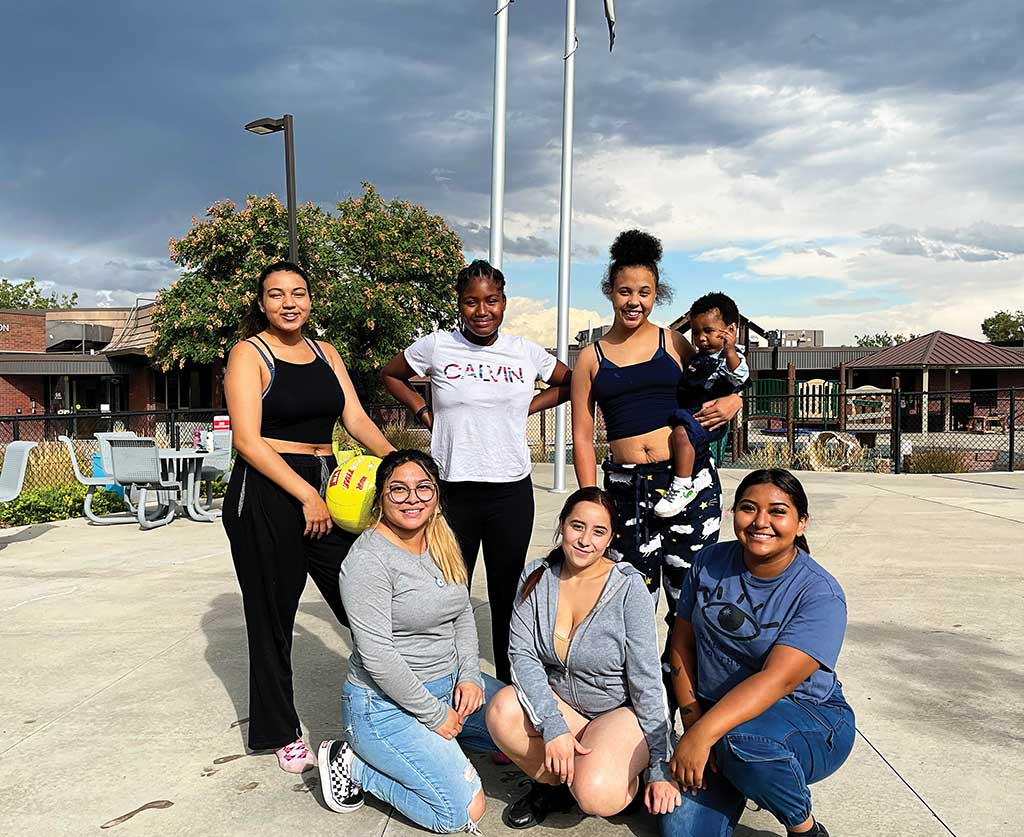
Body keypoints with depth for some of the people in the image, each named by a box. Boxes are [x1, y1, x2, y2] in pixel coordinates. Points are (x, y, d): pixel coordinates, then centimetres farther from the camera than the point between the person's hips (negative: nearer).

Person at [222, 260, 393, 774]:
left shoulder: (325, 352, 13)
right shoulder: (249, 354, -4)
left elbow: (355, 418, 7)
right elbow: (248, 440, -13)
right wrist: (306, 495, -17)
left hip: (324, 486, 5)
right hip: (266, 495, -5)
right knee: (273, 617, 7)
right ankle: (281, 734, 24)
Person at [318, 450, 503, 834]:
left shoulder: (442, 543, 4)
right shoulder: (369, 559, -21)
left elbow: (463, 615, 11)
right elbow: (377, 657, -23)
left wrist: (470, 675, -4)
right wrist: (435, 715, -17)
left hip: (448, 683, 8)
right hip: (386, 704, -8)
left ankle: (433, 741, 15)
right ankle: (352, 764, 3)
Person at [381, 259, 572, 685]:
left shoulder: (526, 353, 4)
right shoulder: (436, 346, 0)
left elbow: (572, 384, 19)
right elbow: (390, 374, 16)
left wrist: (526, 407, 6)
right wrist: (424, 412, 4)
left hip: (511, 490, 1)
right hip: (452, 490, -1)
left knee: (508, 594, 10)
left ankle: (509, 685, 24)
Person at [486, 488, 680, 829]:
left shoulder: (629, 588, -17)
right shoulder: (536, 577, -7)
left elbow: (647, 681, -15)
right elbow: (522, 654, -13)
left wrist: (660, 768, -13)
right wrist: (553, 725, -26)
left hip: (620, 711, -3)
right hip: (557, 702, 4)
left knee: (594, 796, -30)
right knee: (502, 711, -27)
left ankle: (624, 777, 6)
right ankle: (553, 783, 1)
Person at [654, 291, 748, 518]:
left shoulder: (731, 356, -3)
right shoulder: (697, 358, 23)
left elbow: (739, 376, -26)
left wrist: (730, 350, -38)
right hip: (684, 412, 10)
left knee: (680, 431, -33)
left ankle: (683, 486, -27)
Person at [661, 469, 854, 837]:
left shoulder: (821, 594, -18)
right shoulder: (709, 563, -3)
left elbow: (777, 679, -28)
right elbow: (682, 643, 3)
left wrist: (703, 734, -35)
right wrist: (692, 720, -7)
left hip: (808, 719, -3)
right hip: (717, 715, 4)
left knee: (741, 739, -37)